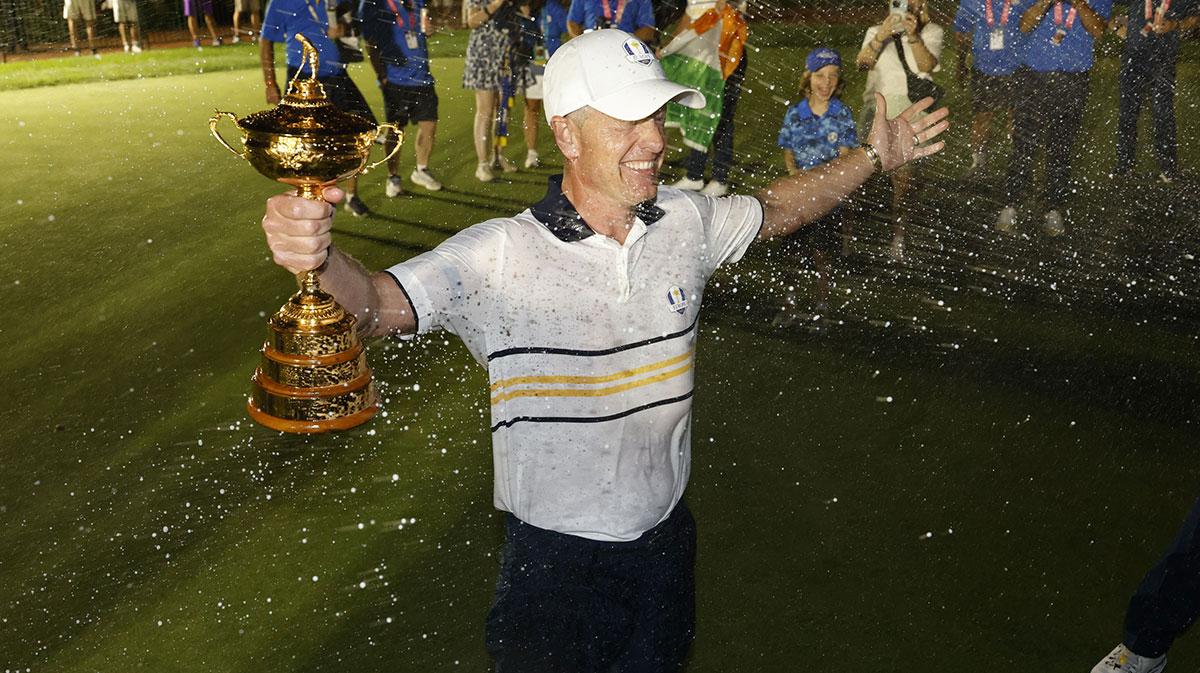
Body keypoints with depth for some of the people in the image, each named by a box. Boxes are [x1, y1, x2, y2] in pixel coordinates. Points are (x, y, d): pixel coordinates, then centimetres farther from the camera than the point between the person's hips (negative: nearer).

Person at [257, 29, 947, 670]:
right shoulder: (499, 255, -21)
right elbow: (373, 303, -28)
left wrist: (874, 156, 11)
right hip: (555, 557, -4)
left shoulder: (689, 220, -6)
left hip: (665, 534, 5)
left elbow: (776, 210, 13)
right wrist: (320, 255, -49)